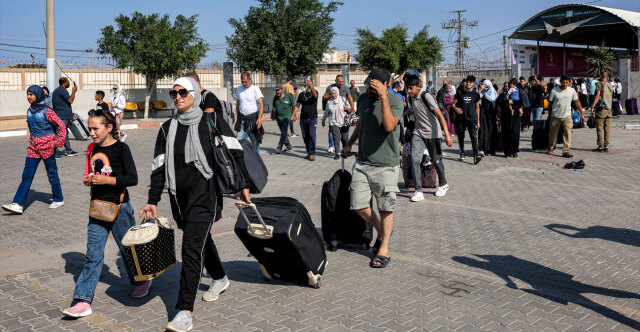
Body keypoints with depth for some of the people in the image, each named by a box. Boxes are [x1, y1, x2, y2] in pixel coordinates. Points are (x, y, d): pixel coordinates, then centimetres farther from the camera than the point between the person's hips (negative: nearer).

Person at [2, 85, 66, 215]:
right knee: (27, 175, 0)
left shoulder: (47, 111, -11)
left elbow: (61, 126, -8)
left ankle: (59, 200, 22)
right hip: (33, 147, 6)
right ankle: (18, 204, -4)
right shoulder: (29, 111, 10)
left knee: (52, 173, 6)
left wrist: (59, 142, -9)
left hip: (47, 147, -6)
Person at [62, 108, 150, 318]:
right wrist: (89, 181, -1)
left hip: (119, 207, -5)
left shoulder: (121, 148, -10)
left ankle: (142, 280, 37)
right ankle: (83, 301, -1)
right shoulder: (93, 149, 8)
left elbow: (133, 179, -15)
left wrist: (107, 180, -23)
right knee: (93, 255, 0)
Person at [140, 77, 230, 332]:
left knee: (191, 247, -13)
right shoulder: (168, 129, 7)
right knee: (201, 239, 22)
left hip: (203, 195, -5)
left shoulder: (209, 124, -5)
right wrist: (152, 201, 4)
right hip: (179, 198, 6)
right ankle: (220, 278, 48)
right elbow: (159, 166, 7)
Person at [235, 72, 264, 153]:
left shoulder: (255, 89, -4)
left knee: (255, 141, 2)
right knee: (239, 141, -4)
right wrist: (237, 117, 17)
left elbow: (261, 104, -10)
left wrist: (259, 118, -23)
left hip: (253, 118, -3)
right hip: (242, 118, 4)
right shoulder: (239, 89, 10)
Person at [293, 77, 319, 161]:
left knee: (311, 135, -12)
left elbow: (315, 95, -23)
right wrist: (294, 114, -3)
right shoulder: (301, 94, 13)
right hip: (303, 118, 4)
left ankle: (312, 154, -9)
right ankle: (309, 153, 15)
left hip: (312, 118, -4)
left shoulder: (314, 92, 2)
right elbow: (297, 105, 12)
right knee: (305, 136, 5)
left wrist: (311, 86, -40)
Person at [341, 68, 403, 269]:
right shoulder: (363, 99, 7)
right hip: (362, 162, 6)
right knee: (359, 206, 4)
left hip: (386, 164, -5)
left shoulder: (395, 101, -11)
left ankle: (384, 249, 15)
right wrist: (349, 144, 31)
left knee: (385, 208, 2)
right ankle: (381, 231, 30)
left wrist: (383, 97, -29)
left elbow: (390, 126, -30)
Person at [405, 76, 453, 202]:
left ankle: (443, 184, 32)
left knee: (436, 160, 5)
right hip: (418, 132, 5)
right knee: (414, 159, -12)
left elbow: (439, 114, -22)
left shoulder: (426, 96, -17)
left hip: (432, 132, -5)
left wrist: (447, 134, -30)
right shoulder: (411, 99, 3)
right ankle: (418, 191, -9)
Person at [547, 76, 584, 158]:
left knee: (567, 133, -13)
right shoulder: (554, 91, -4)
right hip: (555, 116, 0)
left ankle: (566, 150, -10)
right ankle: (551, 146, 37)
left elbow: (577, 102, 8)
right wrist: (549, 115, 10)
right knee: (553, 132, 12)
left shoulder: (572, 91, 0)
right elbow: (550, 103, 5)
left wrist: (582, 113, 5)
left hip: (567, 116, 0)